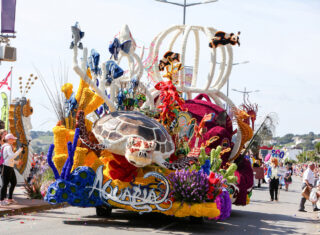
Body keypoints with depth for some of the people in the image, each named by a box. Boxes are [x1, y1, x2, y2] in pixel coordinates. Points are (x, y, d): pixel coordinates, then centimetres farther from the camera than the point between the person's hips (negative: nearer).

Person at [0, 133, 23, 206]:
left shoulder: (7, 146, 17)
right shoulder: (8, 147, -14)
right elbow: (12, 156, -29)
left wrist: (16, 162, 19)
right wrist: (19, 150, -22)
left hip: (10, 168, 10)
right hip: (7, 168, -10)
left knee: (14, 183, 14)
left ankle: (10, 199, 22)